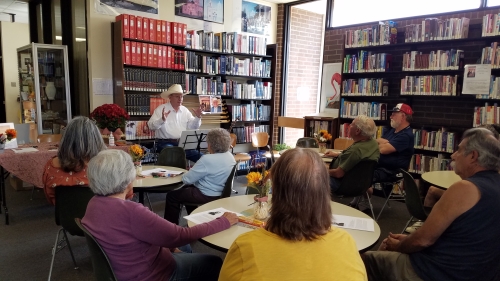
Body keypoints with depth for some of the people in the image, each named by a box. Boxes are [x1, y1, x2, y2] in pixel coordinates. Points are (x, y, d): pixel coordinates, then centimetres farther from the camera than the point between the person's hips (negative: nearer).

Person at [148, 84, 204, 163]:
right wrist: (162, 120, -27)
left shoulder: (185, 110, 14)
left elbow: (192, 127, 14)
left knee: (200, 156, -15)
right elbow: (151, 126, -10)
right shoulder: (161, 109, -1)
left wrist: (197, 117, -3)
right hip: (166, 143, -4)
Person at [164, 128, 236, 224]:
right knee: (187, 188, 31)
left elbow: (187, 179, -19)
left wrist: (184, 175, 4)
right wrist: (195, 170, 10)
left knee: (172, 196, 6)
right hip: (221, 192, 9)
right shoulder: (230, 155, 0)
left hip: (208, 196, -9)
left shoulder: (207, 159, -26)